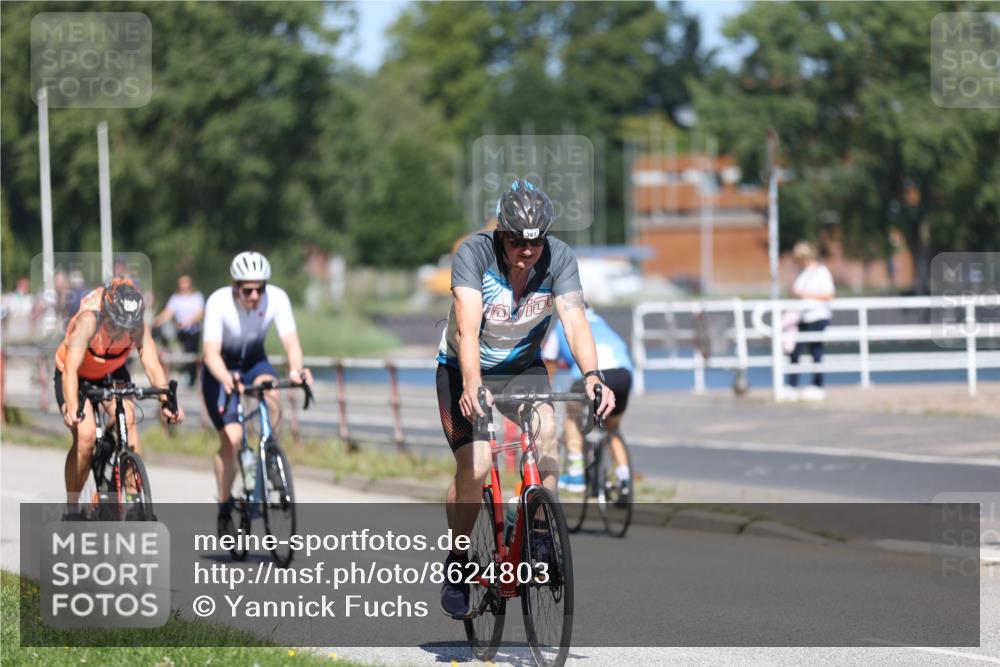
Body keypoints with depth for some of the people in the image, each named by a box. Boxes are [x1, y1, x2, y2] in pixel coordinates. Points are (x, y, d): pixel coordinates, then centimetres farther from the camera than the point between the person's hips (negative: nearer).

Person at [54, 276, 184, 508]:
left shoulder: (137, 326, -27)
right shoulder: (88, 321, -37)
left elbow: (153, 365, -32)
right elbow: (71, 369, -46)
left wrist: (166, 401, -49)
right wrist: (71, 408, -61)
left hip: (112, 374, 3)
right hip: (78, 377, -3)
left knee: (128, 420, -23)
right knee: (85, 436, -23)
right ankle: (71, 508, -7)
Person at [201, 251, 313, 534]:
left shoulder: (277, 298, -23)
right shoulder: (218, 303, -30)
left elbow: (291, 343, -30)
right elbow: (211, 352, -37)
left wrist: (296, 369, -51)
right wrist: (227, 379, -56)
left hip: (254, 361, 2)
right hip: (222, 368, -2)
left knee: (272, 397, -32)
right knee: (231, 438, -15)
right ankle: (225, 509, 1)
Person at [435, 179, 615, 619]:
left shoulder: (558, 257, -18)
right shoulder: (474, 252, -25)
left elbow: (574, 320, -27)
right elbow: (467, 325, -36)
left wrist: (592, 376, -44)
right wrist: (472, 385, -51)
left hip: (523, 366, 2)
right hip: (465, 369, -2)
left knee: (546, 432, -26)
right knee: (475, 467, -19)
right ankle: (456, 565, 2)